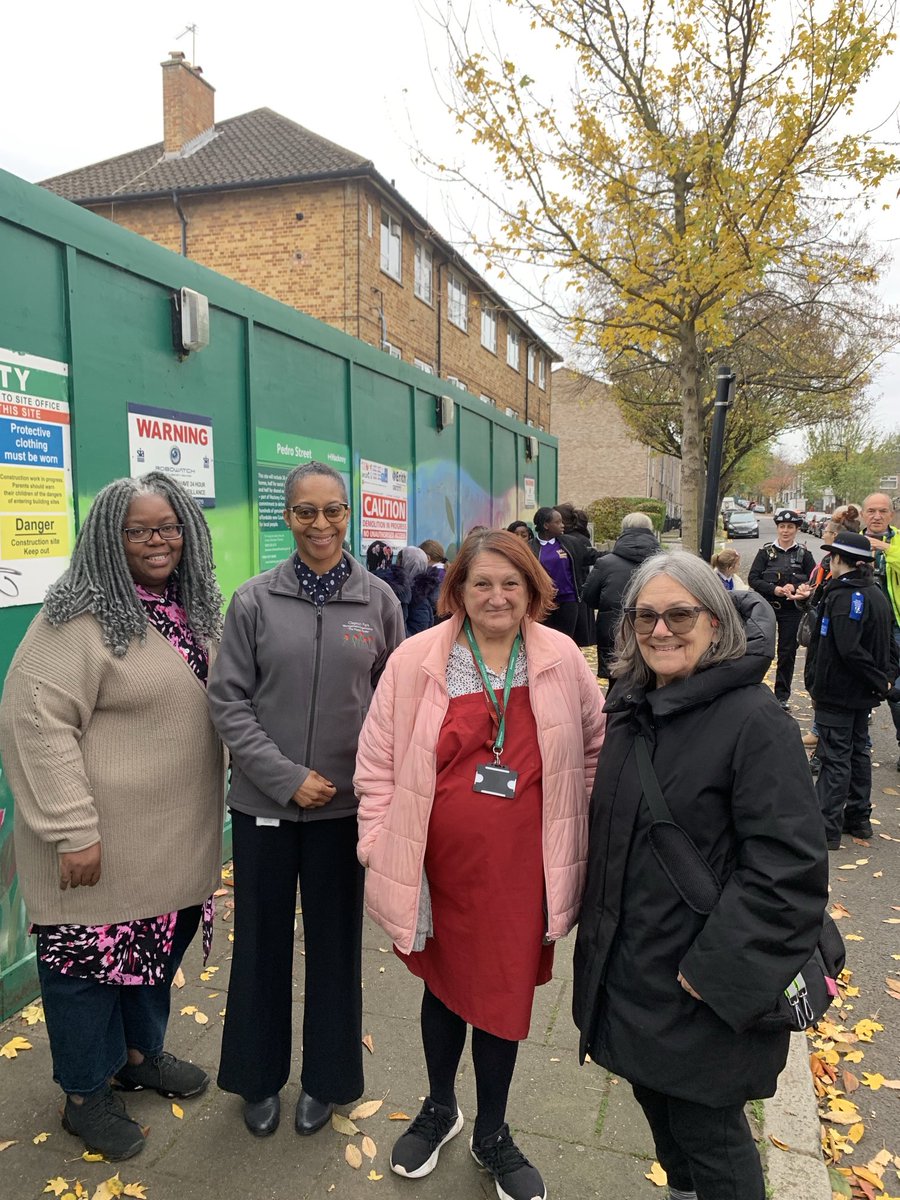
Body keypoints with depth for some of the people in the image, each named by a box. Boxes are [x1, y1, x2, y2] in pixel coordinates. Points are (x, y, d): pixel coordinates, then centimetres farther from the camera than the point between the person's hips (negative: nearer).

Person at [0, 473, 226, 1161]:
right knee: (92, 953, 10)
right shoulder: (82, 617, -17)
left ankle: (140, 1053, 46)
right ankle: (86, 1094, 33)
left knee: (159, 944, 22)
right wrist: (73, 830, -22)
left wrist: (217, 800, 16)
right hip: (105, 842, -7)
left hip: (177, 837, 7)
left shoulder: (193, 610, 7)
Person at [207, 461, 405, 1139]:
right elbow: (229, 701, -5)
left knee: (335, 939, 14)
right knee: (262, 937, 14)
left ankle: (327, 1077, 37)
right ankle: (259, 1075, 38)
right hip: (263, 801, 0)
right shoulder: (255, 600, -5)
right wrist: (287, 777, -11)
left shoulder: (378, 599, -2)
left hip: (345, 802, 1)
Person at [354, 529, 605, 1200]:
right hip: (440, 865, 0)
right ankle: (440, 1108, 50)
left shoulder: (562, 660, -3)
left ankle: (492, 1133, 42)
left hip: (521, 868, 1)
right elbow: (379, 759, -2)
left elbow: (595, 746, 9)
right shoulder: (417, 659, -8)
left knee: (505, 995, 14)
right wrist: (380, 841, -3)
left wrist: (571, 825, 7)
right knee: (444, 985, 21)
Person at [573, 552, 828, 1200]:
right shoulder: (630, 705, 3)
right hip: (628, 968, 7)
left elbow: (789, 867, -22)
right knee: (656, 1099, 24)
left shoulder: (755, 720, -20)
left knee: (706, 1131, 10)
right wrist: (596, 923, 14)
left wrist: (718, 969, -21)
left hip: (706, 987, -7)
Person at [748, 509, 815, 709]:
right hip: (766, 608, -1)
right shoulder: (766, 551, 2)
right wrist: (774, 589, -17)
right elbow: (753, 579, -5)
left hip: (792, 610, 1)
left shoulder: (803, 554, 5)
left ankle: (782, 696, 15)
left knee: (787, 652, 5)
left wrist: (795, 588, -16)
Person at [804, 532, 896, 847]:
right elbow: (889, 644, 14)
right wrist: (886, 676, 6)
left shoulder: (843, 597, -20)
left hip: (837, 691, -9)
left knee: (834, 758, -4)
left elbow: (849, 650, -27)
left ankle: (827, 828, 1)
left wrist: (879, 680, -17)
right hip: (862, 693, 9)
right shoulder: (876, 594, 10)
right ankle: (858, 818, 27)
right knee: (858, 752, 17)